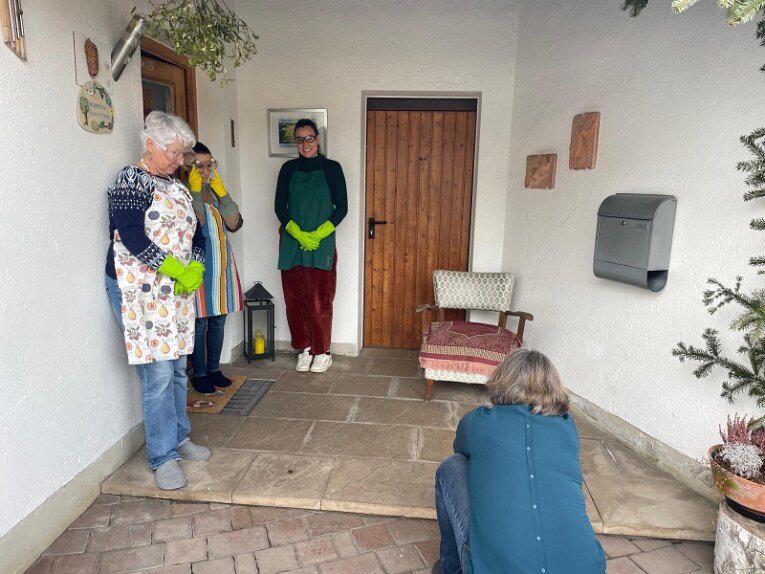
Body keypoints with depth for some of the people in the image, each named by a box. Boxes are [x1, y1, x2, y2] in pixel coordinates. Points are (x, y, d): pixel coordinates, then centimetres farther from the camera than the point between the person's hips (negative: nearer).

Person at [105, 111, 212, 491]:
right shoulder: (130, 181, -8)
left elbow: (194, 234, 14)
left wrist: (195, 268, -5)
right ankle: (162, 457, 7)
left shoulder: (175, 185, 15)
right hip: (140, 290, -7)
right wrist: (178, 271, -17)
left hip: (177, 291, 7)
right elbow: (132, 238, -19)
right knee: (158, 375, -6)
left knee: (177, 369, 13)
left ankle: (178, 438, 29)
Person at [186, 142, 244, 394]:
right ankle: (199, 373, 16)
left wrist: (220, 190, -4)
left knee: (218, 320, 12)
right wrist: (195, 189, -17)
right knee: (199, 322, 2)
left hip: (221, 262, 6)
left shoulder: (214, 191, 11)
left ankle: (214, 368, 26)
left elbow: (234, 223, 0)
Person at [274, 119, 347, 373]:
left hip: (322, 244, -2)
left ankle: (322, 351, 14)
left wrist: (319, 234, -12)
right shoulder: (288, 168, 8)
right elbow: (280, 207, 4)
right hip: (292, 243, 3)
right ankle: (304, 348, 21)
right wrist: (298, 234, -11)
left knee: (320, 300, -1)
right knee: (295, 299, 6)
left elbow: (342, 207, -1)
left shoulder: (331, 168, 1)